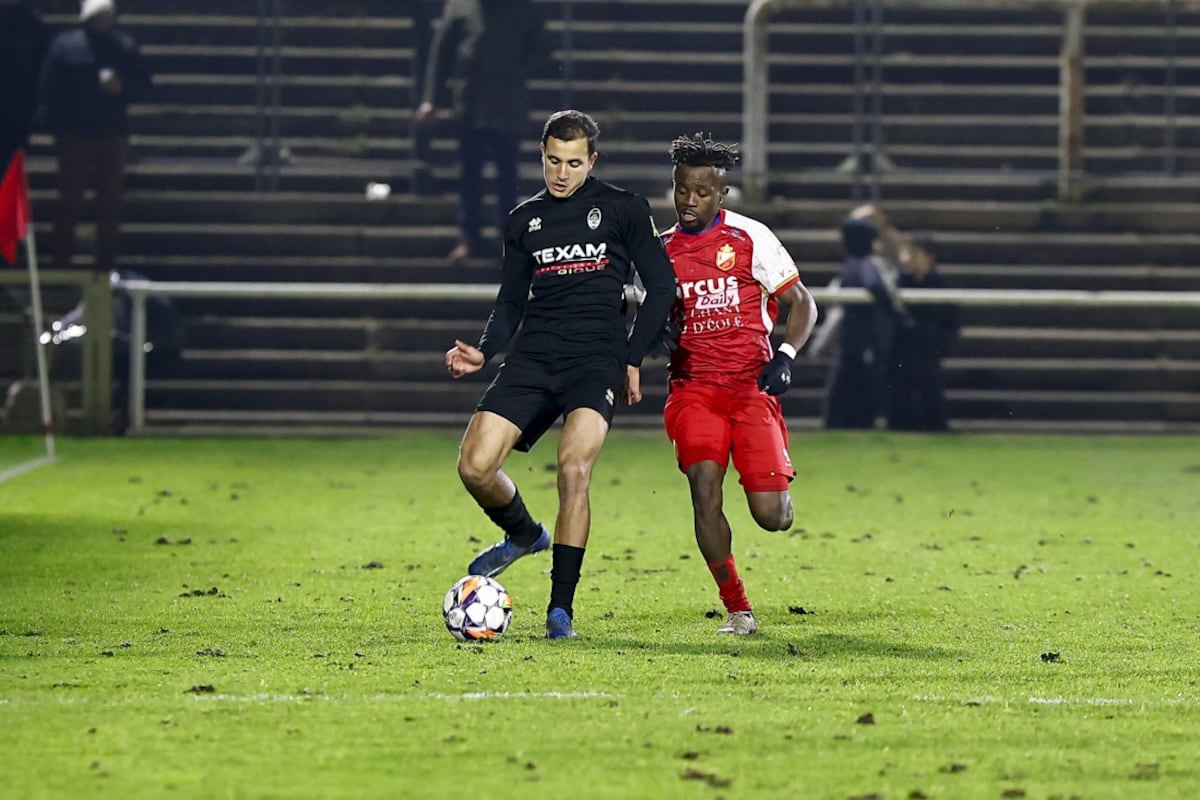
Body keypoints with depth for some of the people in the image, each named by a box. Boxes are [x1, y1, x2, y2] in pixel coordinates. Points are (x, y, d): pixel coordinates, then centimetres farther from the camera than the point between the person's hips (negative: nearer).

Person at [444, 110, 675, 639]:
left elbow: (661, 287, 7)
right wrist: (483, 351, 1)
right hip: (533, 358, 4)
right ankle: (524, 534, 23)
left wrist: (632, 359, 0)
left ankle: (561, 607, -18)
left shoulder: (622, 209, 4)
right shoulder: (524, 220, 14)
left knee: (574, 466, -26)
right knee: (475, 466, -11)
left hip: (596, 358, -4)